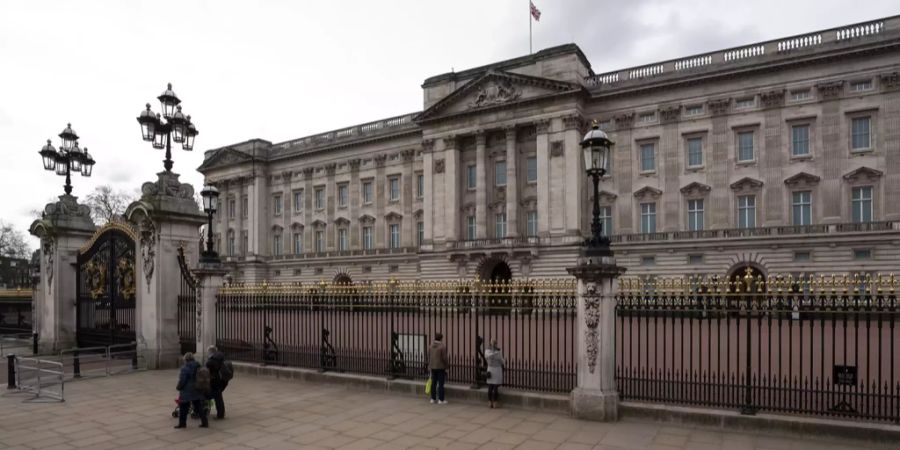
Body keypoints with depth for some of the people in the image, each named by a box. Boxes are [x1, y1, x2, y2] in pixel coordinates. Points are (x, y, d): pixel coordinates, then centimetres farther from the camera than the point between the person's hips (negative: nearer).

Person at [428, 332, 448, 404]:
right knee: (441, 383, -2)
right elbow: (444, 358, -14)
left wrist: (430, 366, 15)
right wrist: (446, 368, -6)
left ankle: (433, 399, 15)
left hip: (433, 367, 6)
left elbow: (429, 357, 8)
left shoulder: (431, 346, 5)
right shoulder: (443, 347, -13)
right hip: (441, 367, -6)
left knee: (433, 383, 11)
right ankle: (441, 400, -1)